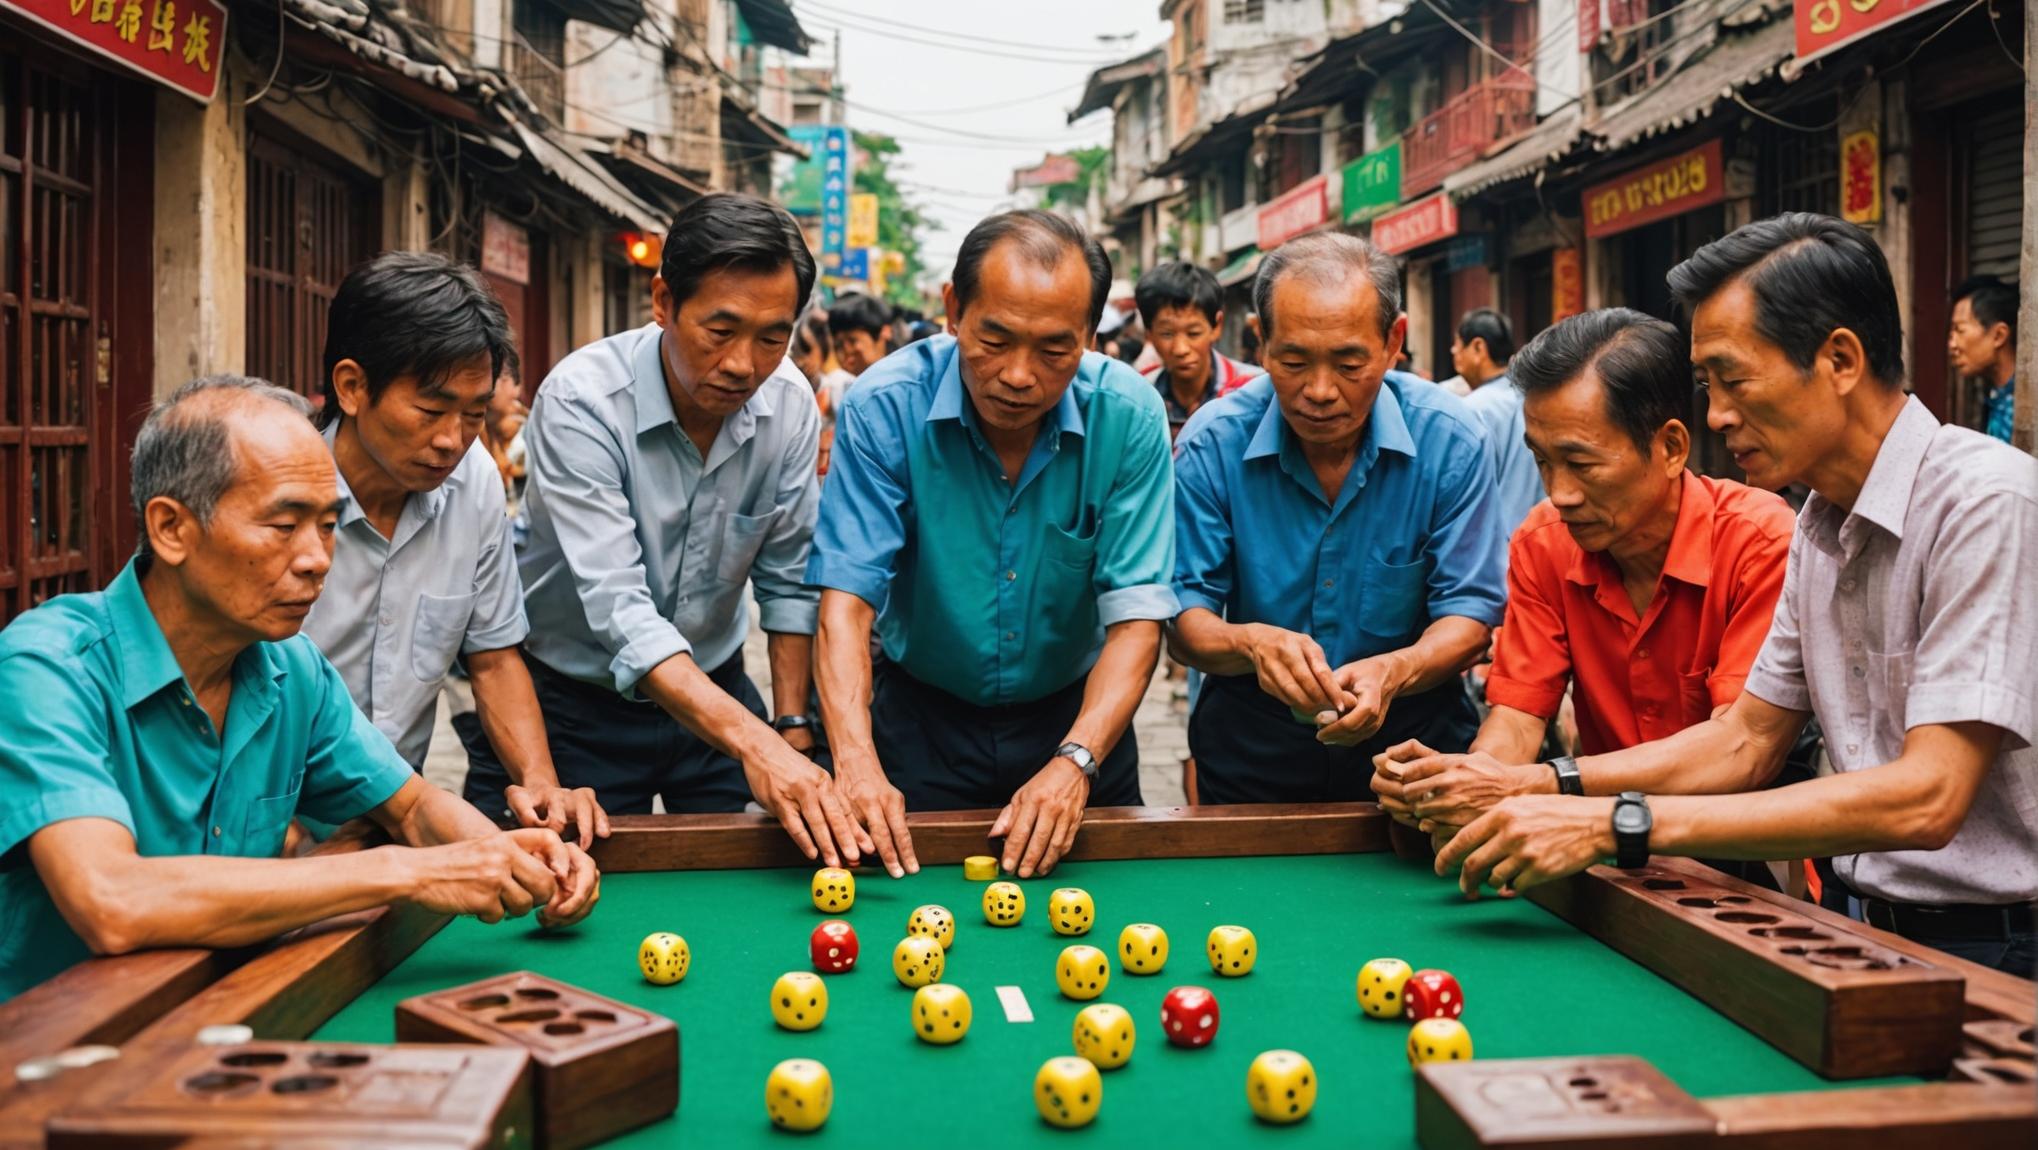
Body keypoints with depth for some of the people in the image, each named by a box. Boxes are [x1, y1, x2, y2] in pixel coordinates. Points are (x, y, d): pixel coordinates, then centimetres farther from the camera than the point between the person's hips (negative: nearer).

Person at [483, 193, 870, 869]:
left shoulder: (789, 404, -11)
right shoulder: (583, 401, -26)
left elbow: (788, 579, -1)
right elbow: (618, 611, -34)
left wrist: (792, 728, -7)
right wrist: (754, 743, -44)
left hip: (716, 687, 4)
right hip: (577, 704, -4)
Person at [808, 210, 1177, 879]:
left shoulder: (1129, 416, -18)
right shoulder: (885, 408, -20)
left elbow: (1136, 614, -20)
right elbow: (847, 597, -24)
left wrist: (1074, 762, -34)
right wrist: (856, 761, -39)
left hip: (1074, 713, 2)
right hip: (921, 717, -1)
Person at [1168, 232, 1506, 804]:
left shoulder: (1449, 439, -8)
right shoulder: (1212, 443, -8)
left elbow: (1468, 613, -5)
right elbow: (1184, 622, -7)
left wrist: (1392, 671, -26)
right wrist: (1251, 643, -30)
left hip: (1412, 738, 0)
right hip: (1249, 747, 0)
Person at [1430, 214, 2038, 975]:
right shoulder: (1822, 526, 10)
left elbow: (1925, 800, -24)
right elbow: (1745, 741, 13)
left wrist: (1619, 824, -27)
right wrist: (1538, 784, -1)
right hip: (1870, 924, 7)